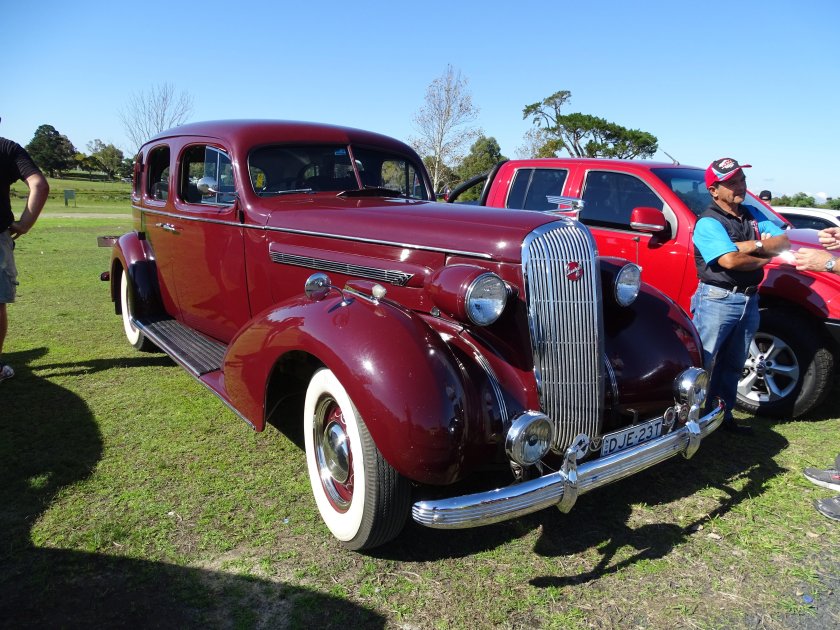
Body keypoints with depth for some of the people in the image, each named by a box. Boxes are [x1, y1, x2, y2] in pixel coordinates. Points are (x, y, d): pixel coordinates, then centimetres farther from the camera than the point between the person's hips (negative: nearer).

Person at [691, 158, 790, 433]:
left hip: (749, 300, 8)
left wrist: (754, 245, -14)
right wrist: (764, 258, -7)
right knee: (699, 363, -4)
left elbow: (784, 242, 3)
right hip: (717, 300, -8)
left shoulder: (753, 215, 12)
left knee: (732, 366, 18)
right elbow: (730, 260, -24)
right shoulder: (708, 222, -12)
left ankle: (724, 415, 31)